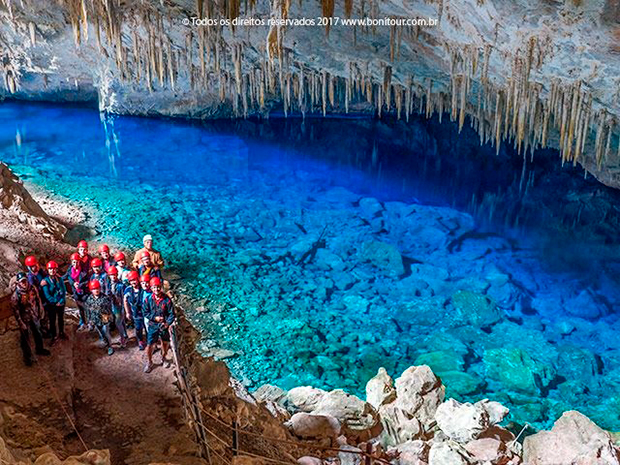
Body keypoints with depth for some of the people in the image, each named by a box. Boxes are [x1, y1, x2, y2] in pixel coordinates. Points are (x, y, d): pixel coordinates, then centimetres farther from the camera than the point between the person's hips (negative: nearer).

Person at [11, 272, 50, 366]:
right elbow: (15, 310, -18)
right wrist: (21, 323, -16)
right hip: (24, 319, -5)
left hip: (34, 317, 5)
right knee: (25, 339, 7)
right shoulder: (16, 295, -22)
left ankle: (39, 349, 47)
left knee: (37, 334, 24)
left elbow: (38, 300, 6)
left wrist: (40, 311, 10)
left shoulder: (33, 288, -10)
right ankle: (27, 357, 24)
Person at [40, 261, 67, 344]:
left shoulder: (59, 279, -4)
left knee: (61, 319, 20)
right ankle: (54, 336, 25)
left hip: (61, 303, 3)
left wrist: (61, 301, -17)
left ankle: (61, 333, 40)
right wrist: (56, 301, -17)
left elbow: (64, 291, -5)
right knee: (52, 321, 9)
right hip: (51, 305, -3)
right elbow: (47, 295, -15)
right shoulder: (45, 281, -13)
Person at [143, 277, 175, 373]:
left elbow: (172, 314, -10)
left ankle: (164, 358, 45)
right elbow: (146, 313, -2)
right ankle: (149, 362, 24)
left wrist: (167, 323, -24)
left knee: (166, 343, 17)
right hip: (153, 325, 0)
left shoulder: (167, 299, -13)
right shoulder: (148, 299, -9)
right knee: (150, 345, 0)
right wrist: (155, 318, -16)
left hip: (164, 325, 0)